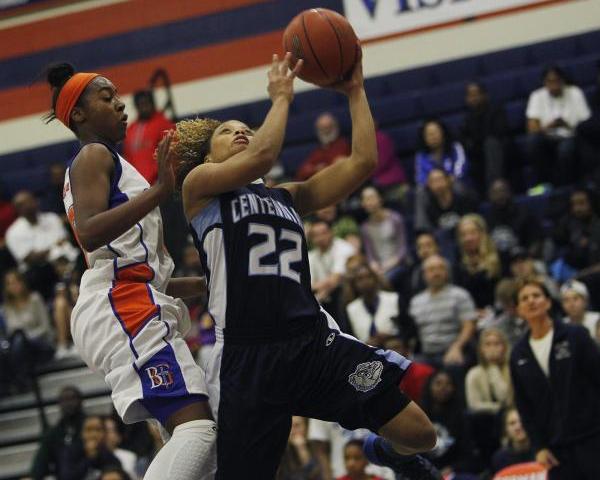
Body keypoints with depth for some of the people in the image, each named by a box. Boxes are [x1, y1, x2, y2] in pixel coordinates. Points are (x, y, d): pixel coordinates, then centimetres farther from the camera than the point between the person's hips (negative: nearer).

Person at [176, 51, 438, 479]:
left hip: (314, 342, 4)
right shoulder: (200, 185, 7)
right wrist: (281, 98, 3)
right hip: (246, 358, -4)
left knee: (417, 433, -5)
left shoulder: (287, 197, 22)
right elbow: (261, 156, -11)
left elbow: (362, 162, 14)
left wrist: (355, 92, 15)